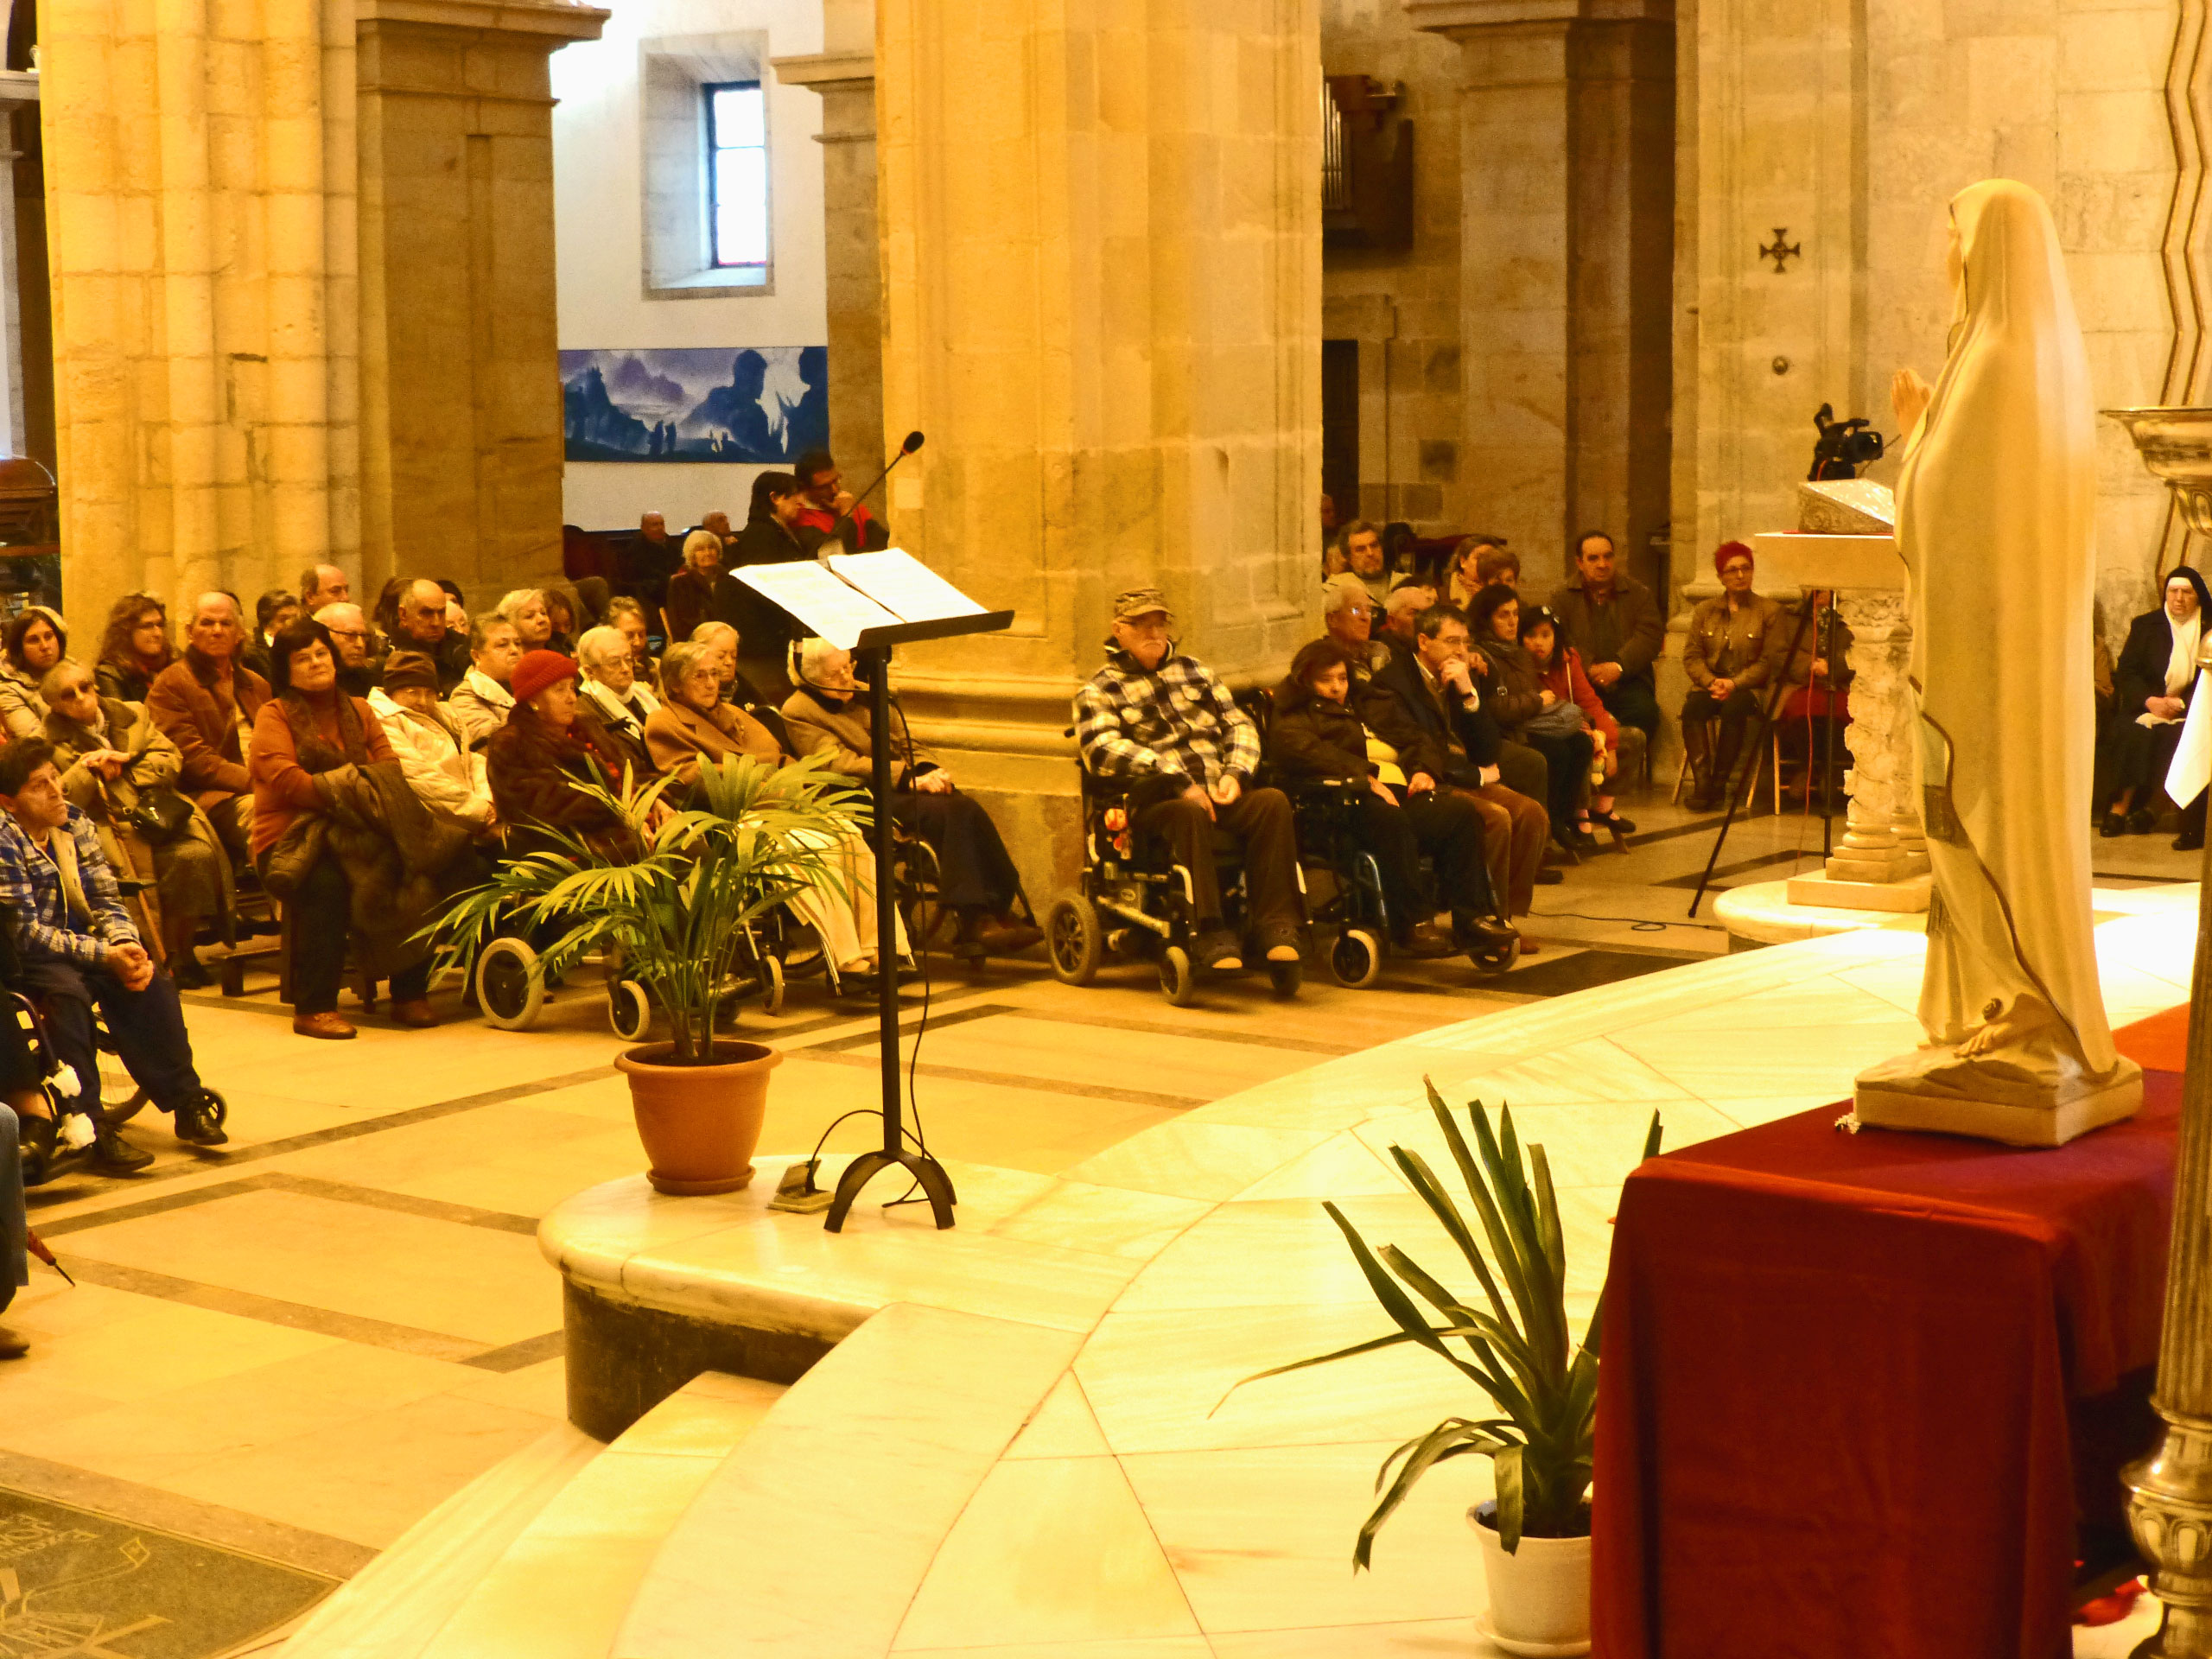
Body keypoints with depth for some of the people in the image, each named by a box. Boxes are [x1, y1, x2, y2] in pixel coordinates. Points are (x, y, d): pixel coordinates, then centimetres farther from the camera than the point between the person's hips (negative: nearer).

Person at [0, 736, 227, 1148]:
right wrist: (105, 955, -27)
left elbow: (106, 900, 5)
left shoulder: (75, 823, 4)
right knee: (68, 991, -35)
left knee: (152, 983, -18)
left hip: (80, 941, 6)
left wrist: (125, 945, -17)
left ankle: (188, 1105, -12)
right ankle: (92, 1129, -32)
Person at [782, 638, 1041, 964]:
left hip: (901, 788, 7)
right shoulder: (798, 713, -1)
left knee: (967, 808, -23)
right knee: (951, 812, -29)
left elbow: (905, 742, 22)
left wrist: (931, 770, -2)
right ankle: (973, 919, -32)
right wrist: (911, 778, -19)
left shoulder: (863, 696, 23)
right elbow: (843, 765, -12)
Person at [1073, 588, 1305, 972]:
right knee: (1190, 815, -39)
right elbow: (1102, 749, -9)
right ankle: (1211, 935, -41)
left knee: (1273, 802, -27)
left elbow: (1239, 724, 22)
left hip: (1222, 795, 4)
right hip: (1156, 802, -4)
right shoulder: (1099, 691, 10)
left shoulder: (1194, 671, 26)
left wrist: (1235, 773, -1)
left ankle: (1275, 925, -30)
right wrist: (1177, 781, -18)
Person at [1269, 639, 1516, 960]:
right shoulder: (1293, 721, 12)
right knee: (1389, 816, -40)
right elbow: (1309, 752, -11)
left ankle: (1470, 919, -22)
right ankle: (1411, 924, -36)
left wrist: (1422, 772, 12)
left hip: (1399, 793, 7)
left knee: (1460, 809, -20)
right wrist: (1365, 777, -21)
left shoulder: (1359, 712, 36)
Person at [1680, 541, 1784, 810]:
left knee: (1734, 708, -37)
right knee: (1692, 708, -32)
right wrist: (1711, 682, -12)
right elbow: (1691, 656, 8)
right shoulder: (1705, 611, 16)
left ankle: (1719, 783, -30)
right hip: (1711, 684, 3)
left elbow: (1771, 661, -2)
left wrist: (1734, 684, -14)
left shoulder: (1769, 611, 7)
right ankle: (1703, 780, -36)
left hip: (1750, 687, -2)